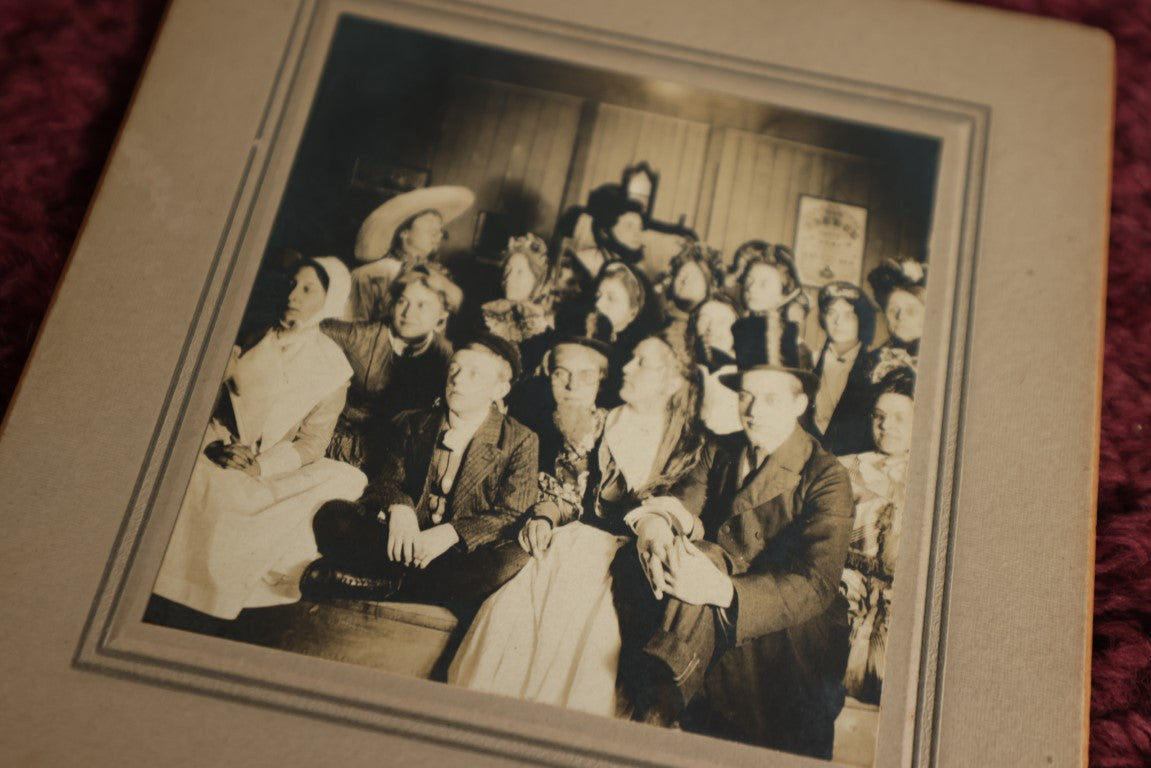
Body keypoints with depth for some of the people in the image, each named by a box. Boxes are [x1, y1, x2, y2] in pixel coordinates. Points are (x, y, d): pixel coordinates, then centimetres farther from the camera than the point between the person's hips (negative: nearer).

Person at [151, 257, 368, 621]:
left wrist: (260, 465, -17)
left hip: (271, 471, 0)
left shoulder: (331, 368, 0)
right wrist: (215, 445, -13)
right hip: (213, 452, 0)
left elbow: (311, 444, -1)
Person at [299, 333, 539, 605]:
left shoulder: (520, 442, 2)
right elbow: (385, 481, 11)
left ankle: (389, 584, -30)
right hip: (407, 544, 3)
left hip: (460, 554, -2)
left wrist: (451, 533, -21)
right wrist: (398, 508, -15)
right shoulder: (413, 425, 14)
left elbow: (512, 516, -5)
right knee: (332, 515, -19)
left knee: (514, 561, -38)